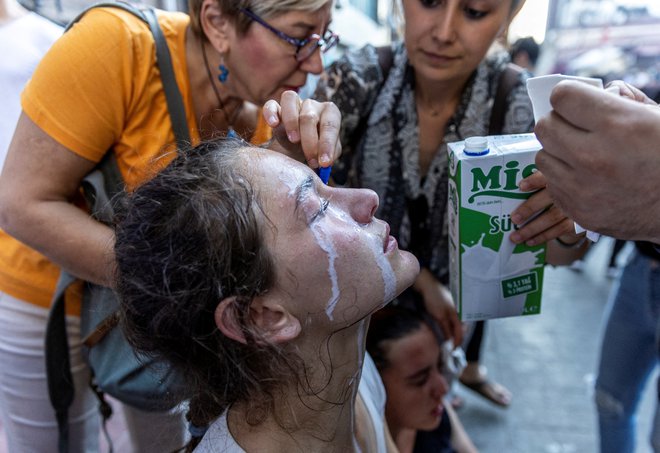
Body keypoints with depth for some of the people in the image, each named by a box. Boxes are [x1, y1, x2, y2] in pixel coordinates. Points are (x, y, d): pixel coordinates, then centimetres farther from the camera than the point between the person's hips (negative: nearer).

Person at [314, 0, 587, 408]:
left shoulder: (515, 103, -21)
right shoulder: (356, 80, -26)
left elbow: (554, 253, -17)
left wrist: (570, 227, -41)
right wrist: (421, 280, -26)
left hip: (448, 287, 2)